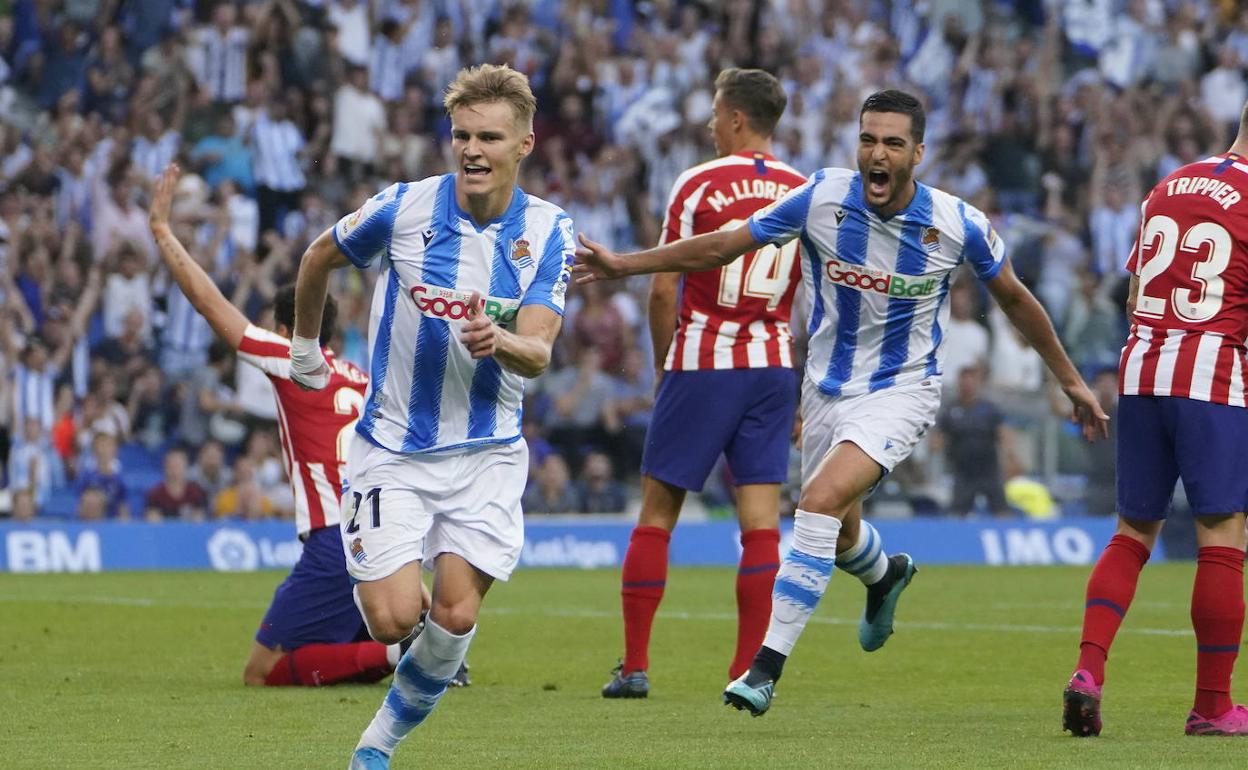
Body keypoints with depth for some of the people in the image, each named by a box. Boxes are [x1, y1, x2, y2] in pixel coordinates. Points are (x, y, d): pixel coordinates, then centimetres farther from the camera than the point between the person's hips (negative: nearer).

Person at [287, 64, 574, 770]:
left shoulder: (549, 232, -5)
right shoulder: (402, 208, -10)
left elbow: (538, 354, -14)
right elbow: (321, 256, 11)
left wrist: (499, 340, -36)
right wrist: (305, 346, 22)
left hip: (486, 452, 1)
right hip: (392, 447, -1)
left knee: (455, 618, -8)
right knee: (395, 617, -14)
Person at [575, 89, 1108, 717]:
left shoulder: (960, 226, -16)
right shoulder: (821, 199, -14)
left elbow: (1014, 299, 2)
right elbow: (721, 246, -3)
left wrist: (1070, 380, 10)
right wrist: (625, 264, -6)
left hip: (902, 389, -4)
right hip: (827, 388, 4)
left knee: (821, 501, -26)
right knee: (837, 531, 19)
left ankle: (767, 667, -24)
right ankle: (885, 577, 59)